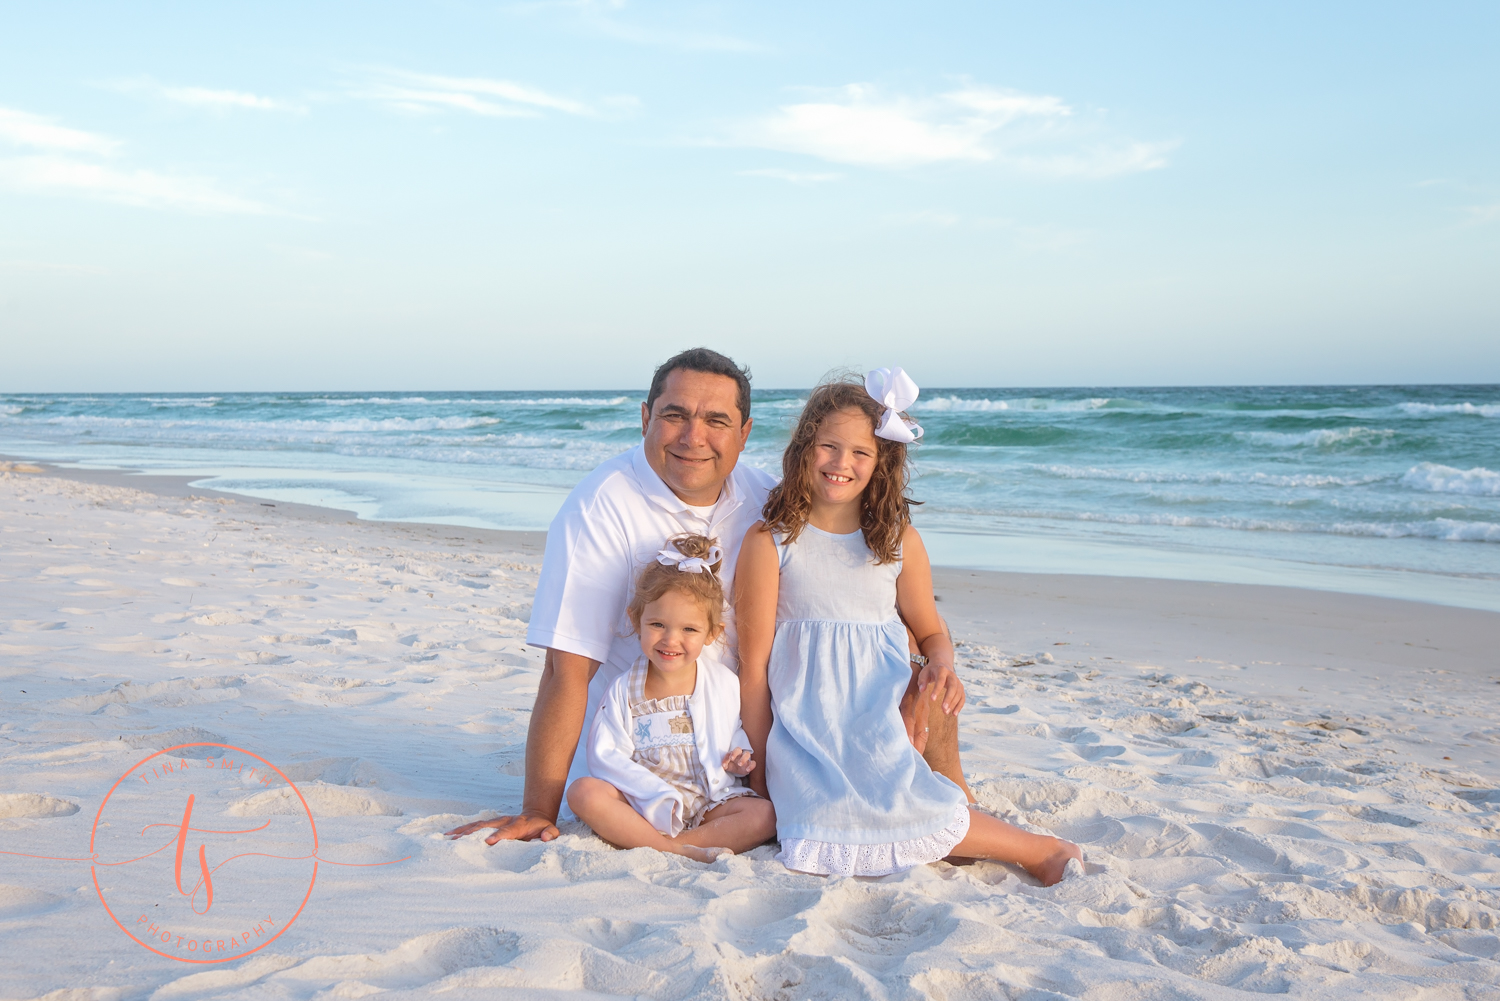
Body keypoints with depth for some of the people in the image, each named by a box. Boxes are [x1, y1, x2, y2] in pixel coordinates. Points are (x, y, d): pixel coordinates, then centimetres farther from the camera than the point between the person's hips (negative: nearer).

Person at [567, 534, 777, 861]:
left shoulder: (725, 683, 2)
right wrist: (658, 796, -20)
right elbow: (606, 756, -8)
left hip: (710, 803, 1)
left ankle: (666, 844, -28)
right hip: (643, 806, -1)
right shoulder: (624, 690, -2)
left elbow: (741, 734, 16)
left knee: (764, 817, -25)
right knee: (583, 793, -27)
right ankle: (682, 851, -32)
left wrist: (741, 758, -9)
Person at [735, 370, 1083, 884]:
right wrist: (762, 768, 1)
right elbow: (754, 664, 0)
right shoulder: (769, 541, -2)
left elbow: (931, 632, 17)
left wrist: (941, 665, -7)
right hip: (806, 736, -1)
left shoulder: (899, 539, 6)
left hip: (884, 724, 1)